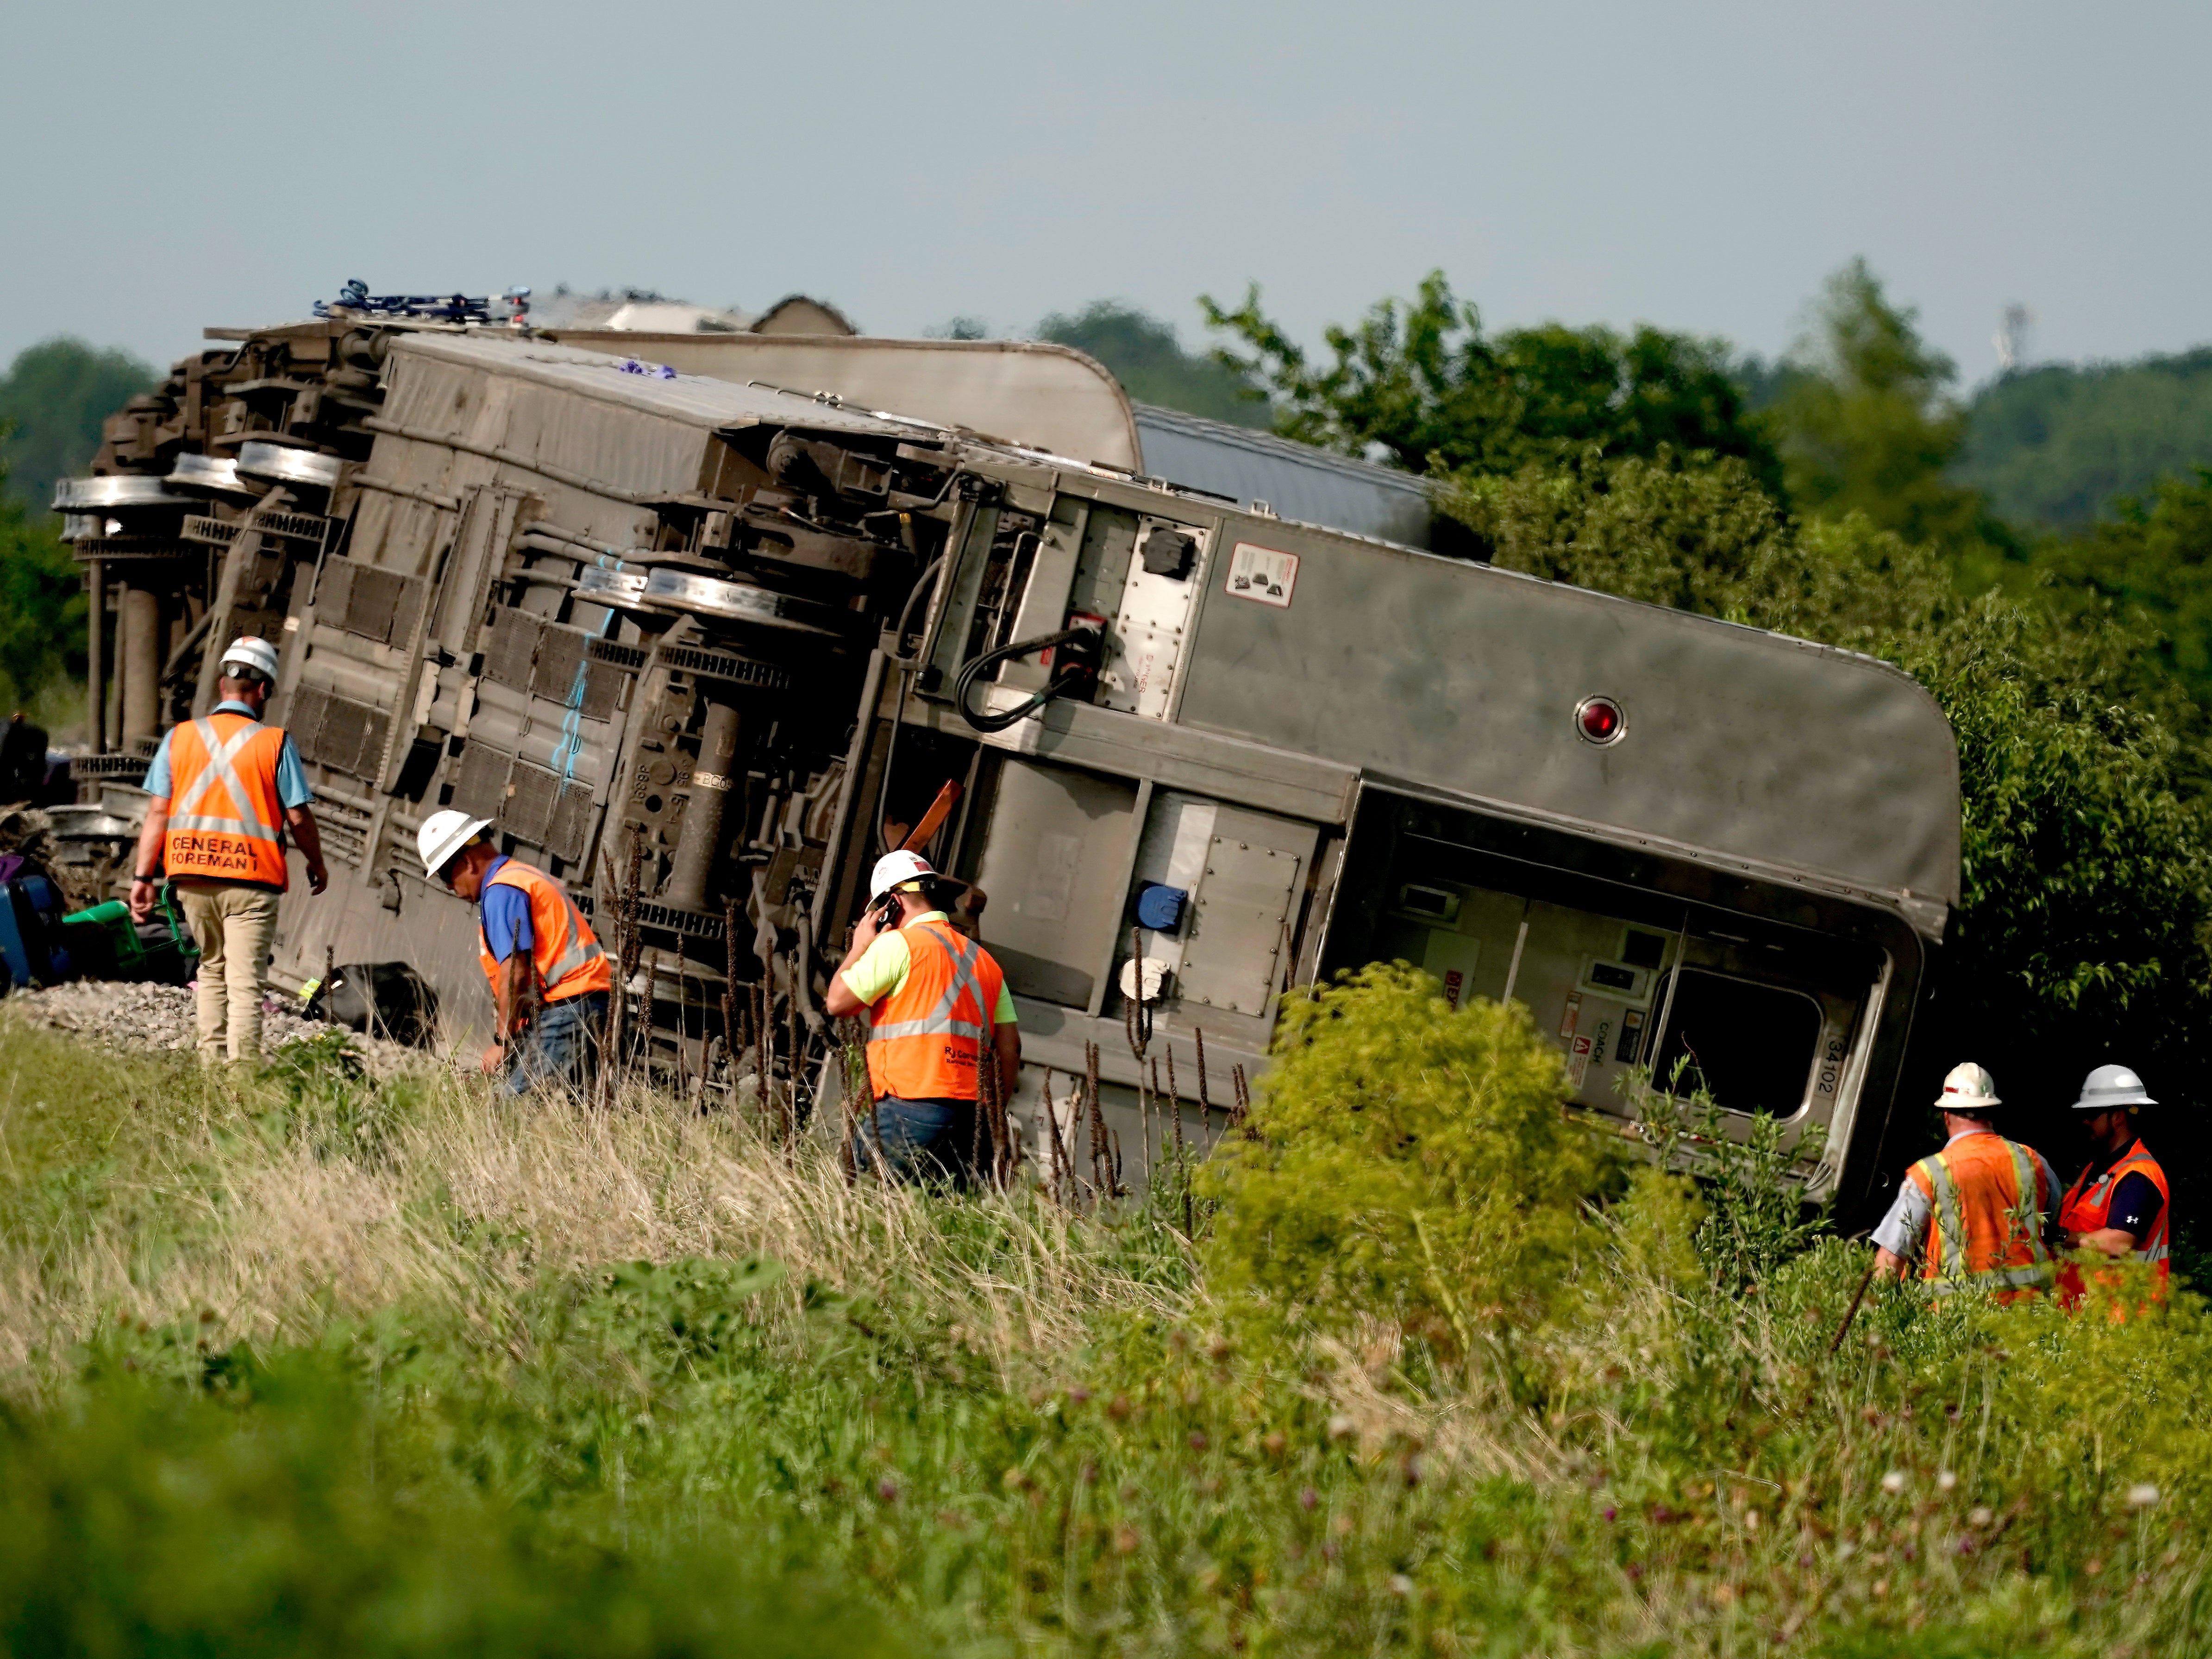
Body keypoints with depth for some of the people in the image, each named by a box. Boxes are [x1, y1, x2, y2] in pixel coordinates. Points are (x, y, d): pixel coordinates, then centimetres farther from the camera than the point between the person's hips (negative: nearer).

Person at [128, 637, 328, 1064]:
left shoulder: (180, 738, 4)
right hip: (251, 881, -3)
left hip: (192, 876, 3)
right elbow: (298, 816, -2)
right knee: (245, 981, -2)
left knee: (212, 968, 19)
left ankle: (210, 1062, 16)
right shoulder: (275, 743, -5)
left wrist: (143, 876, 4)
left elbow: (158, 811, 1)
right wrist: (317, 865, 14)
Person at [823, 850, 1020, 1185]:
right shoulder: (983, 960, 21)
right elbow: (1010, 1046, 17)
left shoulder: (898, 944, 0)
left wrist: (859, 948, 16)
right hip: (970, 1117, 7)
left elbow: (837, 1001, 0)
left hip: (913, 1109, -7)